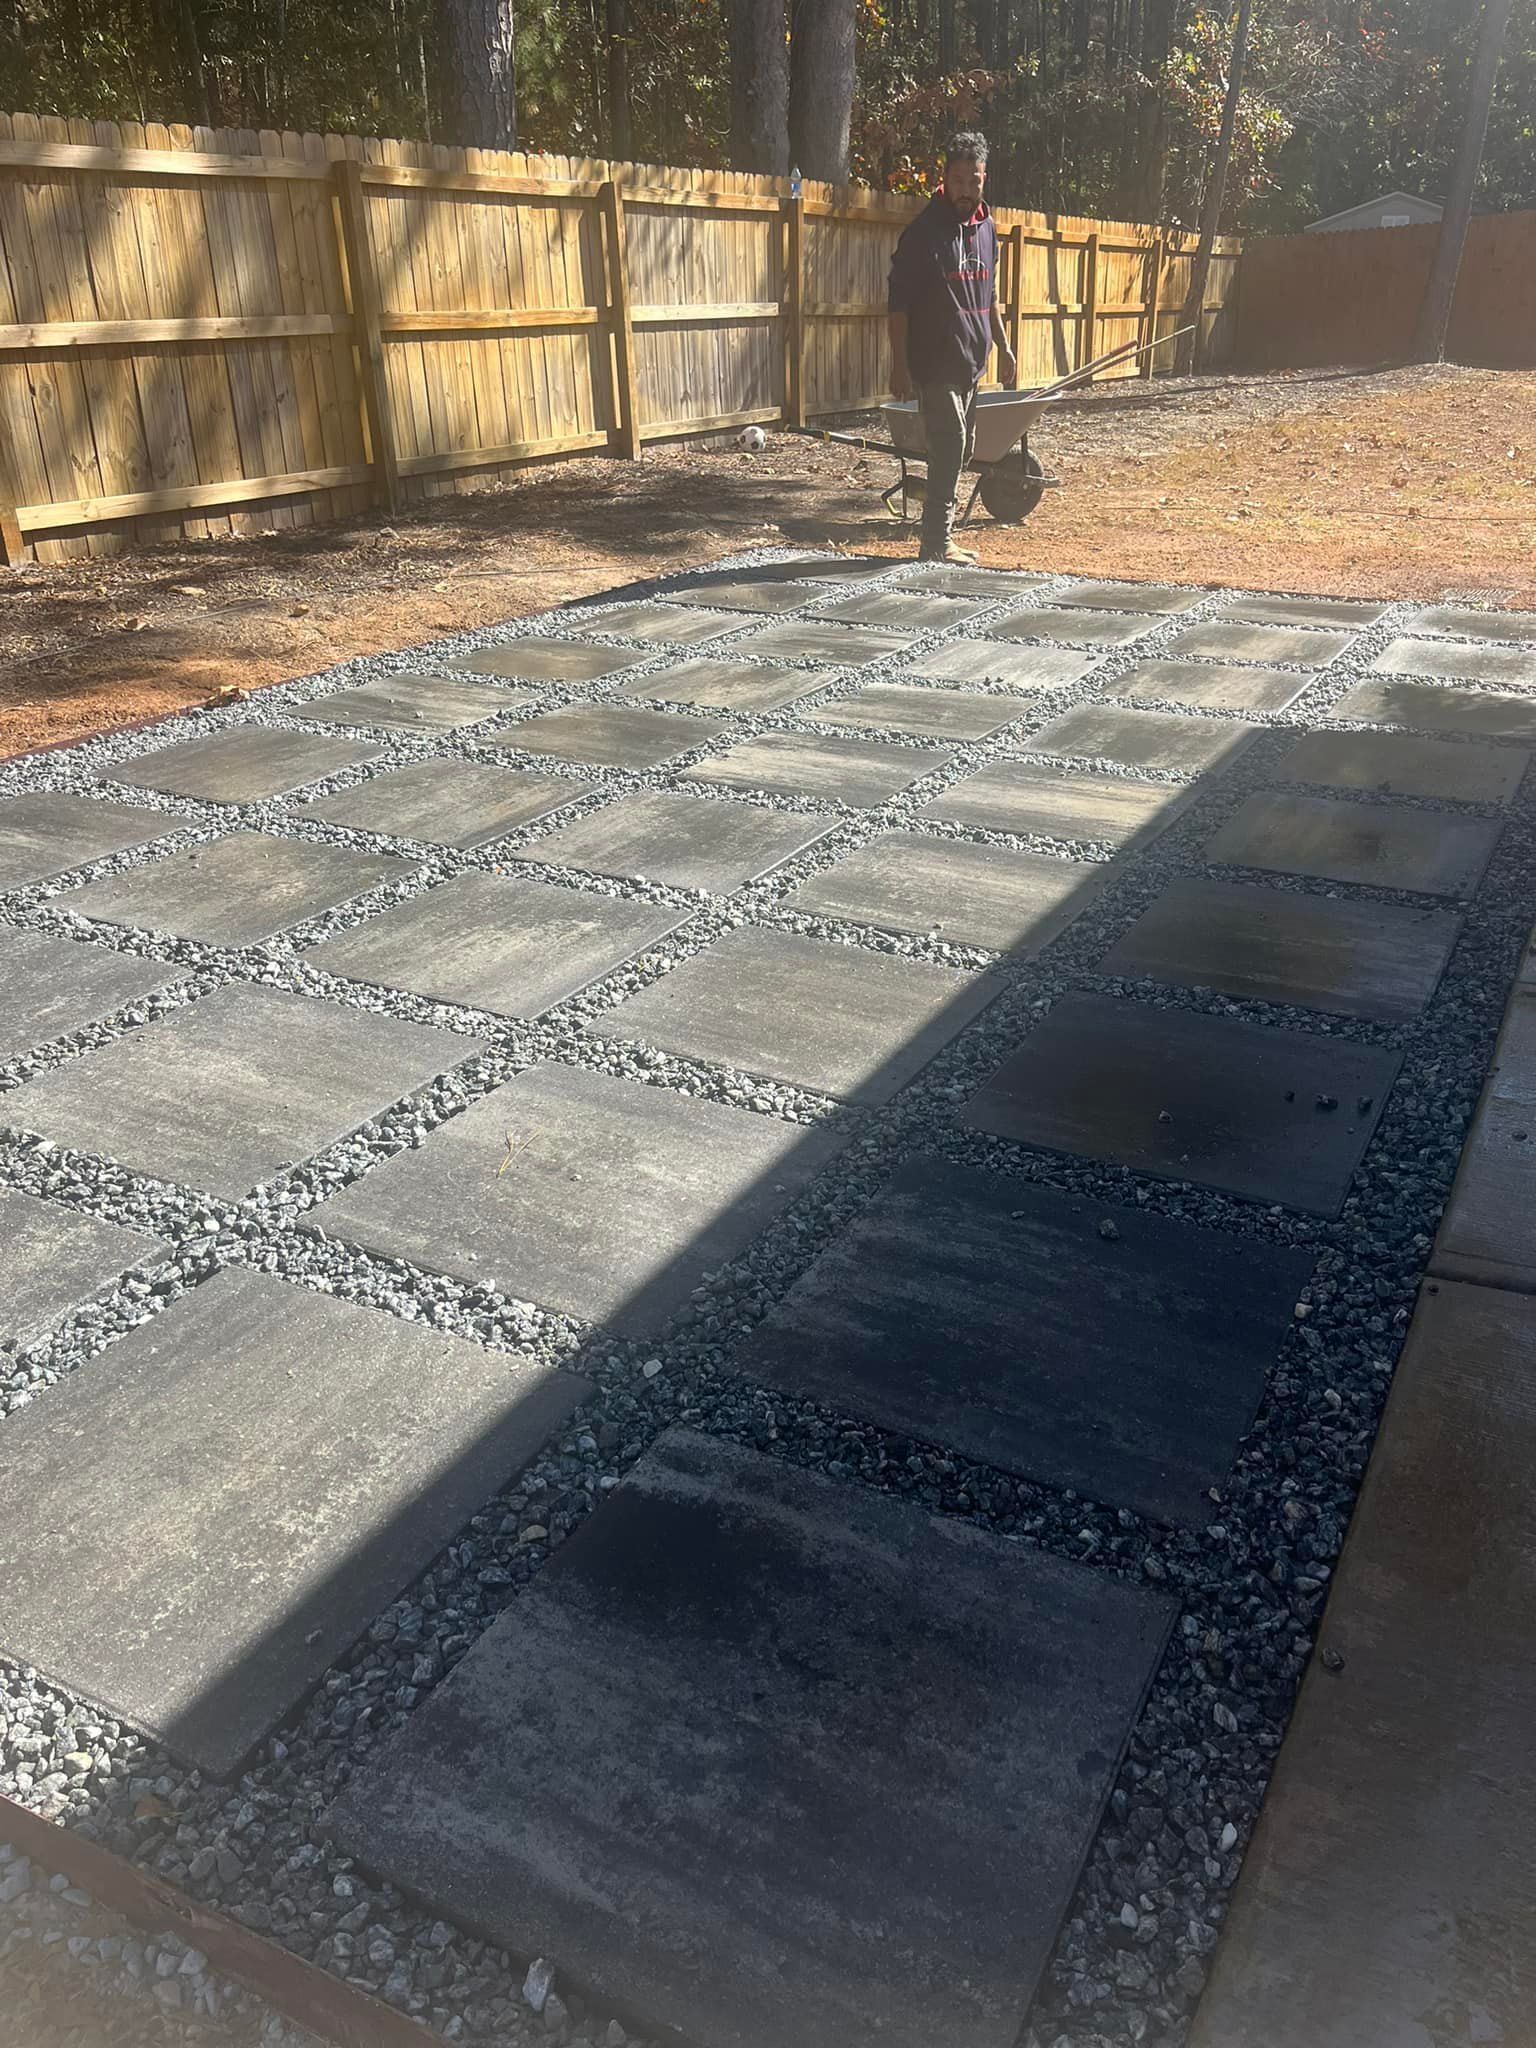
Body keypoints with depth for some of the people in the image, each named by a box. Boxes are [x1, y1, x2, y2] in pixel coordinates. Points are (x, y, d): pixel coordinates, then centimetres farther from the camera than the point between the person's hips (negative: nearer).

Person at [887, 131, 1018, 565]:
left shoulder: (985, 228, 13)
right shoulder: (924, 232, -10)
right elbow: (899, 302, -12)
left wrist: (1003, 346, 21)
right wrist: (900, 365, -17)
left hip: (971, 363, 8)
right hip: (935, 363, -8)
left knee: (961, 448, 10)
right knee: (950, 446, -12)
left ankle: (940, 536, 19)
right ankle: (937, 545, -6)